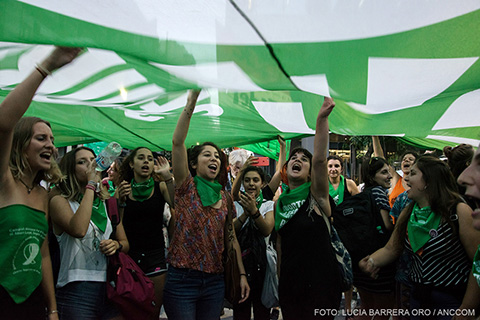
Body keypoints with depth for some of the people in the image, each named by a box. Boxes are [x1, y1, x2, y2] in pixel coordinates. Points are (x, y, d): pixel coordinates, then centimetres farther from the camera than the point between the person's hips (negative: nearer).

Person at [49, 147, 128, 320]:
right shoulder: (60, 200, -3)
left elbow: (125, 243, 17)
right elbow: (78, 230, -24)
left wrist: (116, 245, -8)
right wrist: (91, 184, -15)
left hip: (110, 286, 5)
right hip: (76, 290, -4)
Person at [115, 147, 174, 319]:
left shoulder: (160, 187, 2)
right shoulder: (123, 189, 3)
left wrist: (167, 177, -25)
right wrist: (120, 201, -14)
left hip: (155, 255, 0)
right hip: (129, 254, 1)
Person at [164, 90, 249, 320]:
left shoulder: (225, 197, 8)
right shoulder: (187, 187, -4)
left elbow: (232, 238, 11)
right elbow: (177, 142, -17)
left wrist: (242, 274, 6)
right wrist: (191, 102, -24)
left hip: (214, 281, 4)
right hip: (182, 279, -4)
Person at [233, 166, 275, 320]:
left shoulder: (269, 205, 5)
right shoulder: (236, 205, 6)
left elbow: (267, 230, -12)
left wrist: (254, 210, -25)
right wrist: (246, 214, -21)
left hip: (262, 262, 0)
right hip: (240, 261, 1)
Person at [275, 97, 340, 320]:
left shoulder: (316, 194, -7)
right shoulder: (279, 202, 6)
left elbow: (320, 159, -25)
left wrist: (322, 119, -35)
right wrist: (279, 278, 14)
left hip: (320, 282, -4)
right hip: (290, 282, 4)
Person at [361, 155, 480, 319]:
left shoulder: (459, 212, -15)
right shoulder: (407, 214, 3)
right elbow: (390, 249, 5)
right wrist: (372, 261, -16)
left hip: (453, 300, -5)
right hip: (418, 297, 6)